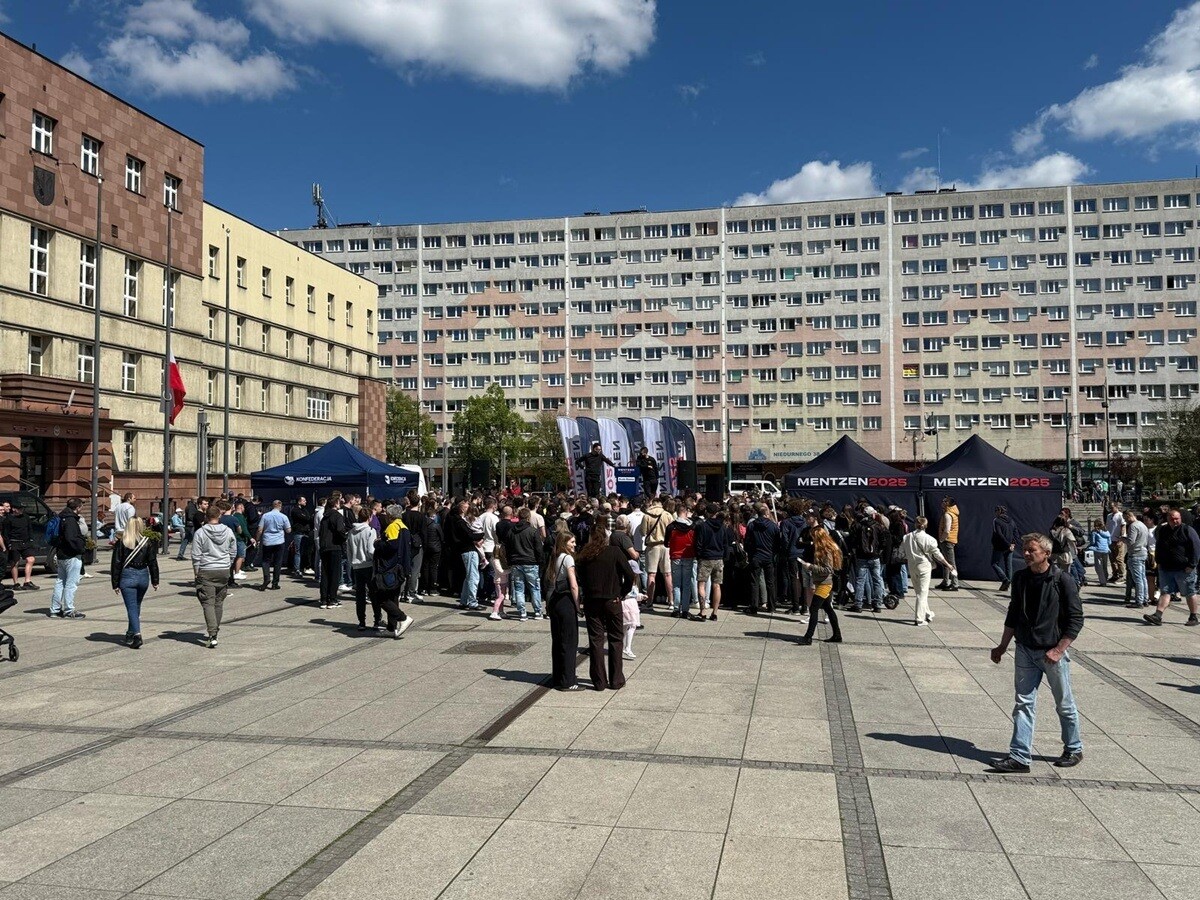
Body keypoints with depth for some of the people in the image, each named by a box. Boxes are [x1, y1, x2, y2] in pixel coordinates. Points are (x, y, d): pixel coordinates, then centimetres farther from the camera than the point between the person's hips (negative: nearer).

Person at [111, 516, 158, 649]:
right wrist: (155, 581, 10)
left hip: (127, 577, -3)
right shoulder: (148, 542, -1)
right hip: (143, 576, 3)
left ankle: (137, 634, -17)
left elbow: (116, 564, -5)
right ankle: (131, 633, 33)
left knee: (132, 608, -3)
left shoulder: (121, 543, -8)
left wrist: (115, 584, 1)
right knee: (136, 606, 20)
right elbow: (153, 563, 2)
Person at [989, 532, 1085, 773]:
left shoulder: (1062, 580, -12)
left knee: (1064, 704, 11)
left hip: (1053, 653, -4)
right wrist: (1002, 647, 14)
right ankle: (1019, 756, 5)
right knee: (1023, 703, 3)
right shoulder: (1019, 578, 3)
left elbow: (1076, 619, -10)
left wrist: (1059, 650, -16)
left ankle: (1074, 750, 30)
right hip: (1025, 651, 4)